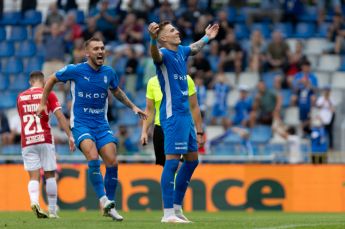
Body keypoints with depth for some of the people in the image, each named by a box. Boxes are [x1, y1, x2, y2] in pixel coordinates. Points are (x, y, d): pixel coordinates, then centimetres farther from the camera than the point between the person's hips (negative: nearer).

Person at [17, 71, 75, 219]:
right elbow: (60, 117, -6)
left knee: (34, 177, 0)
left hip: (26, 142, 2)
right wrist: (70, 136, -7)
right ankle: (52, 211, 7)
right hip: (44, 140, -2)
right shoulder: (48, 94, 3)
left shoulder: (20, 97, 14)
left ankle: (34, 201, -27)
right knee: (50, 175, 7)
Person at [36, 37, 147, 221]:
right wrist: (43, 103, 8)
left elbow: (116, 91, 26)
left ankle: (109, 207, 6)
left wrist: (133, 107, 20)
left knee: (112, 163, -7)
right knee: (93, 158, -28)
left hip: (102, 124, 4)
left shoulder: (109, 73, 4)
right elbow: (52, 80, 9)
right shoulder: (75, 70, -8)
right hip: (81, 123, -4)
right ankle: (103, 199, -22)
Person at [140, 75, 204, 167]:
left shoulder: (186, 80, -3)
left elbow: (194, 107, 2)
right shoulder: (152, 82, 3)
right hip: (160, 130, 3)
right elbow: (149, 110, 9)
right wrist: (144, 132, 0)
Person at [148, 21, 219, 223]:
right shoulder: (164, 53, -13)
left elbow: (195, 48, 38)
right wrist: (153, 39, -59)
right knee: (173, 160, -11)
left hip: (185, 114, 9)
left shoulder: (182, 51, 12)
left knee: (192, 160, 12)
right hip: (173, 114, -9)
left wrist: (206, 38, 49)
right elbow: (156, 55, -39)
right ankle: (168, 213, -11)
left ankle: (177, 207, 21)